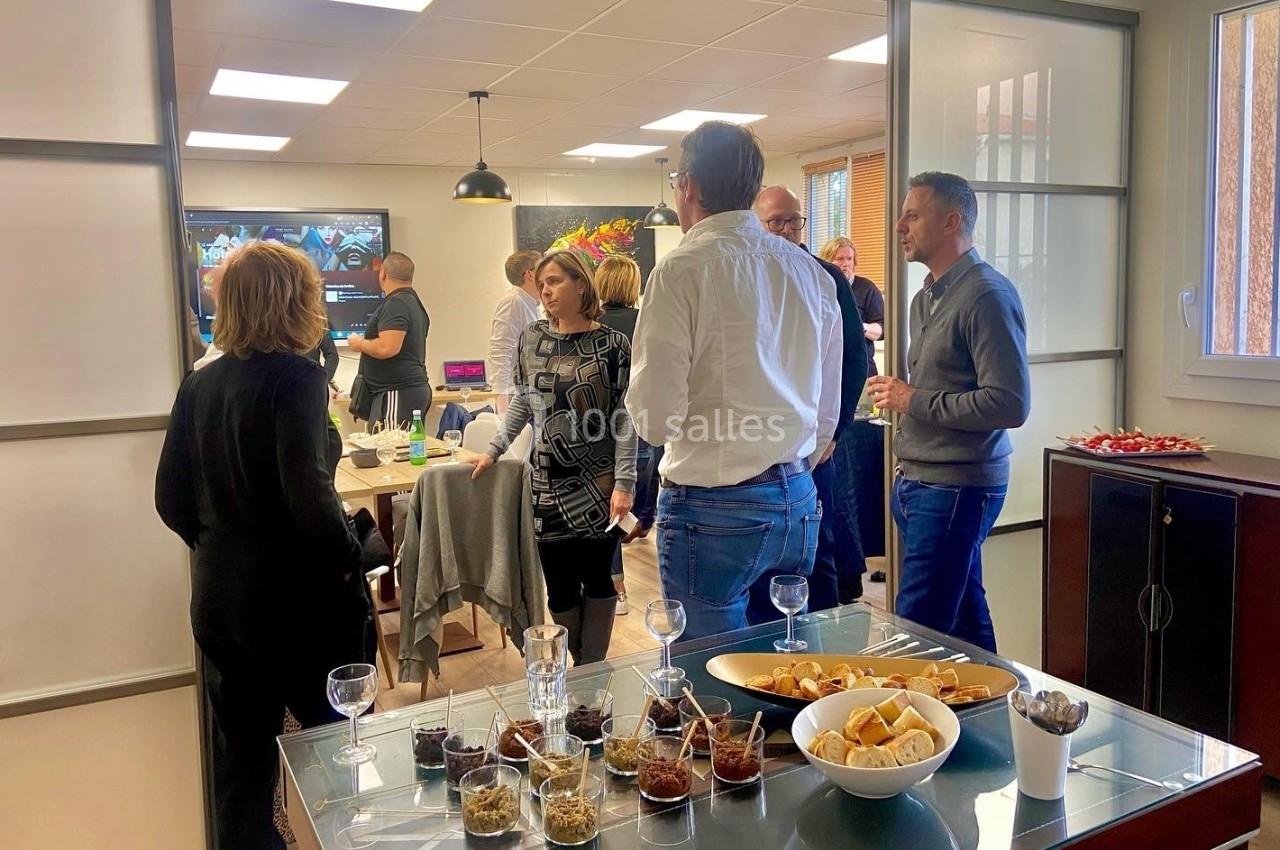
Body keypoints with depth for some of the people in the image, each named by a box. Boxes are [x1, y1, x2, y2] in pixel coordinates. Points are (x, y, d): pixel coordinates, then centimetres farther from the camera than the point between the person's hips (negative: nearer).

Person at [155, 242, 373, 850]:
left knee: (242, 754, 17)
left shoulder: (199, 384, 3)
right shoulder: (296, 378, -16)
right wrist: (348, 560, -12)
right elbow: (308, 495, -26)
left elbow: (172, 500, 6)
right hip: (301, 596, -6)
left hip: (220, 596, 6)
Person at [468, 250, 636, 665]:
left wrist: (624, 483, -13)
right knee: (559, 587, 7)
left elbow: (625, 419, -7)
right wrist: (494, 449, 11)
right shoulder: (532, 339, 7)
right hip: (548, 486, 3)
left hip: (600, 487, -3)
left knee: (597, 577, 5)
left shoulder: (612, 345, -5)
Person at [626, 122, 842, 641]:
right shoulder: (810, 272, 7)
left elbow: (655, 418, -16)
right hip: (797, 500, 7)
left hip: (713, 508, -6)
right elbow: (829, 409, 14)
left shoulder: (682, 271, -13)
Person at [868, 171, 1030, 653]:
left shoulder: (987, 296, -13)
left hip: (956, 488, -9)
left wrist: (914, 401, -14)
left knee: (915, 633, -7)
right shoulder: (926, 298, 17)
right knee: (965, 620, 16)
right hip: (918, 483, 9)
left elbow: (1010, 404, -20)